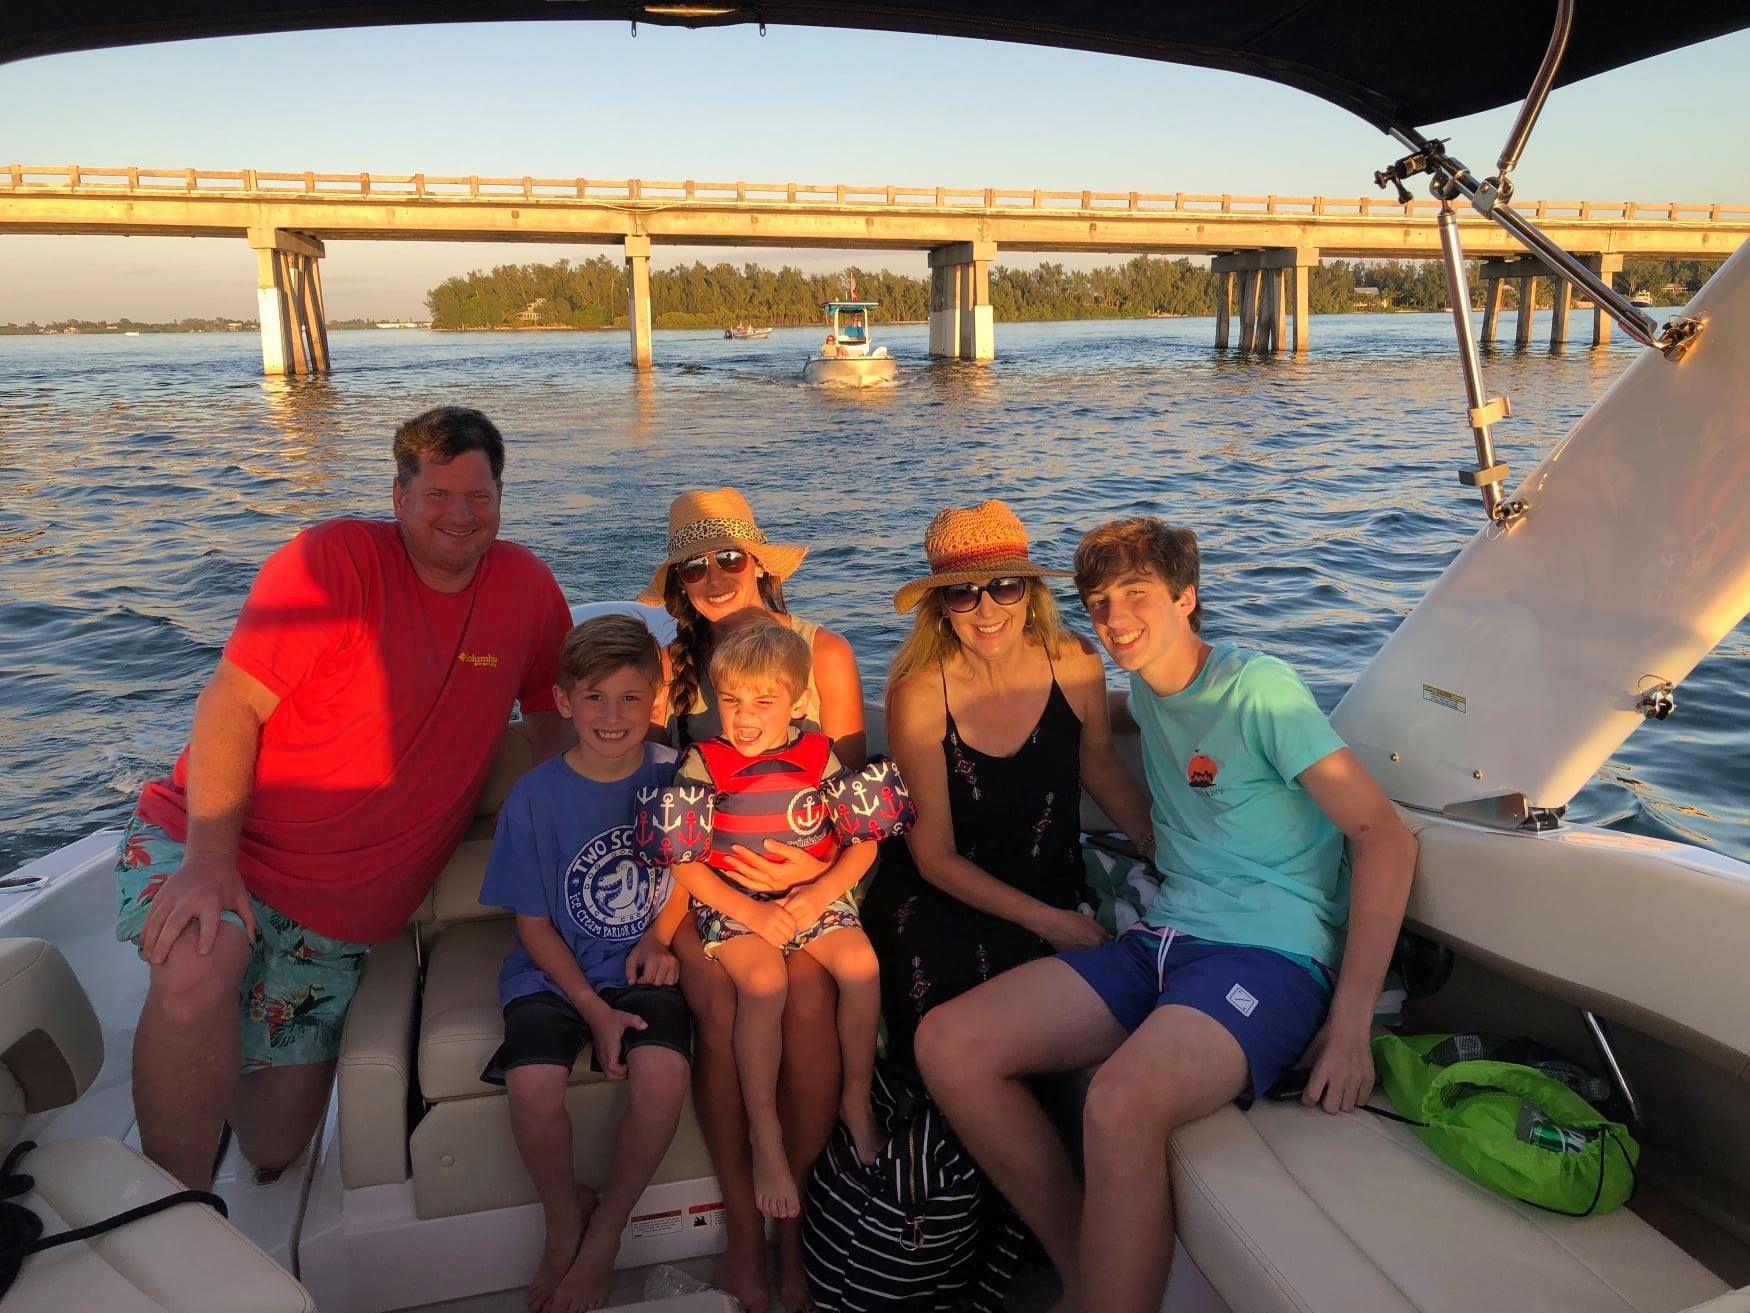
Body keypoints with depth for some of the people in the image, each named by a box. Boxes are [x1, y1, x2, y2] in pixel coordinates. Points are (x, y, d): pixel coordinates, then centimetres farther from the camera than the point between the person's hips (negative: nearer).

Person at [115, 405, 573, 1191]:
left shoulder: (525, 586, -2)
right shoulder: (337, 559, -14)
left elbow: (551, 713, 10)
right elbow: (230, 707, -17)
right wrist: (210, 863, -25)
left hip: (342, 911, 4)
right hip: (211, 842, -3)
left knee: (274, 1149, 6)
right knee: (201, 968, -37)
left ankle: (223, 1068, 41)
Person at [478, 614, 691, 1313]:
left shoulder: (673, 776, -4)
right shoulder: (536, 796, -8)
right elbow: (534, 924, -3)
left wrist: (658, 937, -8)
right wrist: (596, 1012, -11)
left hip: (640, 968, 1)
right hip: (555, 972, 0)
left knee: (662, 1075, -26)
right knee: (534, 1084, -26)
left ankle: (607, 1228, 3)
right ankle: (563, 1216, 7)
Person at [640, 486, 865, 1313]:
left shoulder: (825, 655, 2)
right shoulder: (671, 667, 4)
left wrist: (814, 875, -17)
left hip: (810, 878, 0)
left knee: (808, 993, -28)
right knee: (722, 1000, -27)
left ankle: (791, 1211, -7)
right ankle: (744, 1224, -7)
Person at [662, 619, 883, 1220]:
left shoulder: (818, 755, 0)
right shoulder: (703, 764, -5)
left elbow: (863, 842, 3)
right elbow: (683, 862, -7)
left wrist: (821, 893, -13)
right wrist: (749, 911, -16)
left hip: (813, 897, 2)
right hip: (731, 905, -2)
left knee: (860, 962, -22)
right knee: (764, 980, -29)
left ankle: (858, 1100, 1)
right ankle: (764, 1131, -11)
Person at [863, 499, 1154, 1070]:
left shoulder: (1075, 665, -10)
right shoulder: (919, 695, -19)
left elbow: (1099, 764, 12)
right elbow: (935, 857, -11)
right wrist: (1046, 922, -16)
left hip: (1051, 889, 2)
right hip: (940, 896, -2)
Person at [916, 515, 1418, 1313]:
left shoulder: (1259, 687, -6)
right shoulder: (1146, 689, 15)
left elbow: (1384, 837, -11)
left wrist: (1351, 1022, -17)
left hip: (1270, 955, -7)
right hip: (1162, 942, 7)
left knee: (1122, 1106, -38)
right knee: (948, 1045, -11)